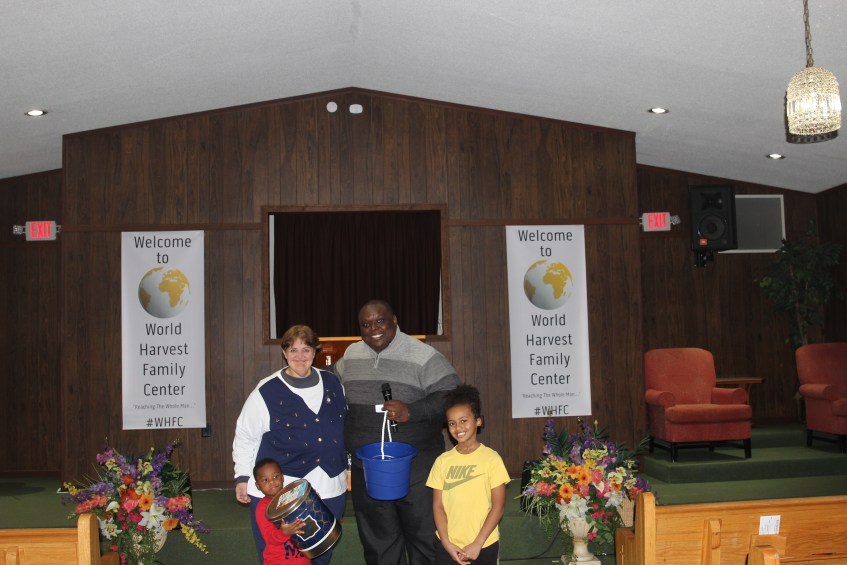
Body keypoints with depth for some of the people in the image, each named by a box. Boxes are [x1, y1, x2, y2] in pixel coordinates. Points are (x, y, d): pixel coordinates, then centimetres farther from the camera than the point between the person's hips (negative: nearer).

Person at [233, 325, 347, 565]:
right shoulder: (266, 392, -5)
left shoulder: (333, 384, 6)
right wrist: (242, 477, 3)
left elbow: (346, 427, 19)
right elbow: (245, 436, 3)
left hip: (328, 490, 3)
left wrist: (346, 466, 20)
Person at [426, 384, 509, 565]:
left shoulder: (491, 458, -8)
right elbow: (438, 505, 1)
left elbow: (498, 506, -8)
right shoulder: (442, 461, 0)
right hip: (448, 545, 2)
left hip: (484, 546, -2)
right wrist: (446, 542, -9)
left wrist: (477, 544, -11)